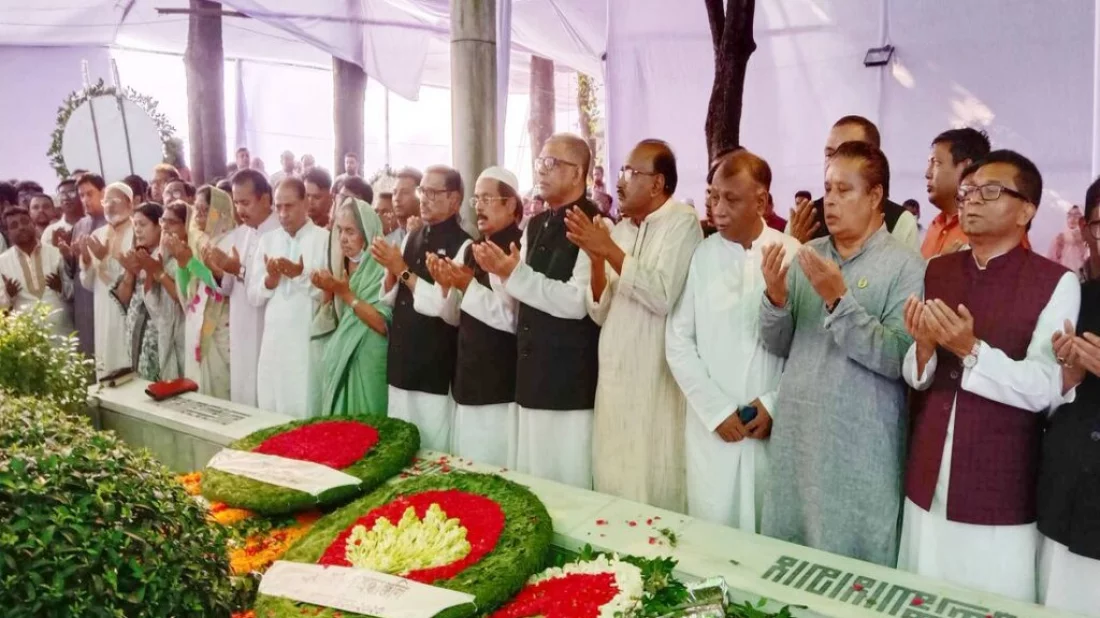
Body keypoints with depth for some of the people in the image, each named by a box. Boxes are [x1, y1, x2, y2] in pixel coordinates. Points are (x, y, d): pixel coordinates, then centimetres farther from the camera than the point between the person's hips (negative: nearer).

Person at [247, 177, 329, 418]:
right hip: (273, 340, 5)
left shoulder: (324, 239, -2)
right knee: (270, 412, 9)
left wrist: (302, 275, -20)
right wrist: (270, 279, -9)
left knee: (305, 413, -2)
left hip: (309, 341, -4)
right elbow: (253, 297, 9)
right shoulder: (267, 240, 12)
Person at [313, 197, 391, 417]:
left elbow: (384, 325, -20)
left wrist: (345, 293, -21)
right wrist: (328, 291, -5)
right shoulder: (342, 264, 8)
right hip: (339, 357, 7)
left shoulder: (382, 267, -13)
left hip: (368, 361, -6)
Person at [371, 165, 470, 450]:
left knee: (433, 452, 0)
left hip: (436, 369, -7)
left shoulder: (462, 245, -11)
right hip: (402, 362, 7)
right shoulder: (411, 238, 11)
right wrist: (389, 269, -6)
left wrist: (403, 271, -15)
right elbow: (391, 299, 13)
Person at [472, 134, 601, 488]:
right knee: (531, 483, 16)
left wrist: (516, 275, -20)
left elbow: (577, 302, -21)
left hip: (572, 381, -7)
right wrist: (501, 272, -4)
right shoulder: (534, 226, 14)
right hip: (532, 374, 8)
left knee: (568, 485, 2)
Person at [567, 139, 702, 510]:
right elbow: (600, 313, 7)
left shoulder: (682, 222, -6)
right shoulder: (620, 229, 12)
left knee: (655, 491, 1)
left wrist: (611, 251, -18)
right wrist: (596, 260, -8)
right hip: (613, 379, 6)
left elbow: (663, 297, -20)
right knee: (613, 484, 12)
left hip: (658, 383, -6)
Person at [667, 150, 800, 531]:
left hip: (774, 424, 0)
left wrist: (776, 404, -8)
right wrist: (715, 409, -5)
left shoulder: (793, 254, -3)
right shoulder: (700, 256, -1)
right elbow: (678, 342, 1)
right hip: (712, 426, 1)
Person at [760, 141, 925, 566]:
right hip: (794, 440, 5)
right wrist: (775, 296, -11)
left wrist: (839, 299, -23)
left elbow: (897, 359, -17)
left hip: (859, 452, -5)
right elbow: (779, 347, 7)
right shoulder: (808, 256, 8)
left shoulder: (905, 266, -7)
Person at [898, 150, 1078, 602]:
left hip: (1000, 496, -4)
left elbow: (1043, 389, -16)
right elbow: (915, 377, 7)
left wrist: (971, 350, -29)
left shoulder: (1056, 283, -7)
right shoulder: (936, 271, 7)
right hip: (927, 485, 4)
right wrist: (924, 349, -14)